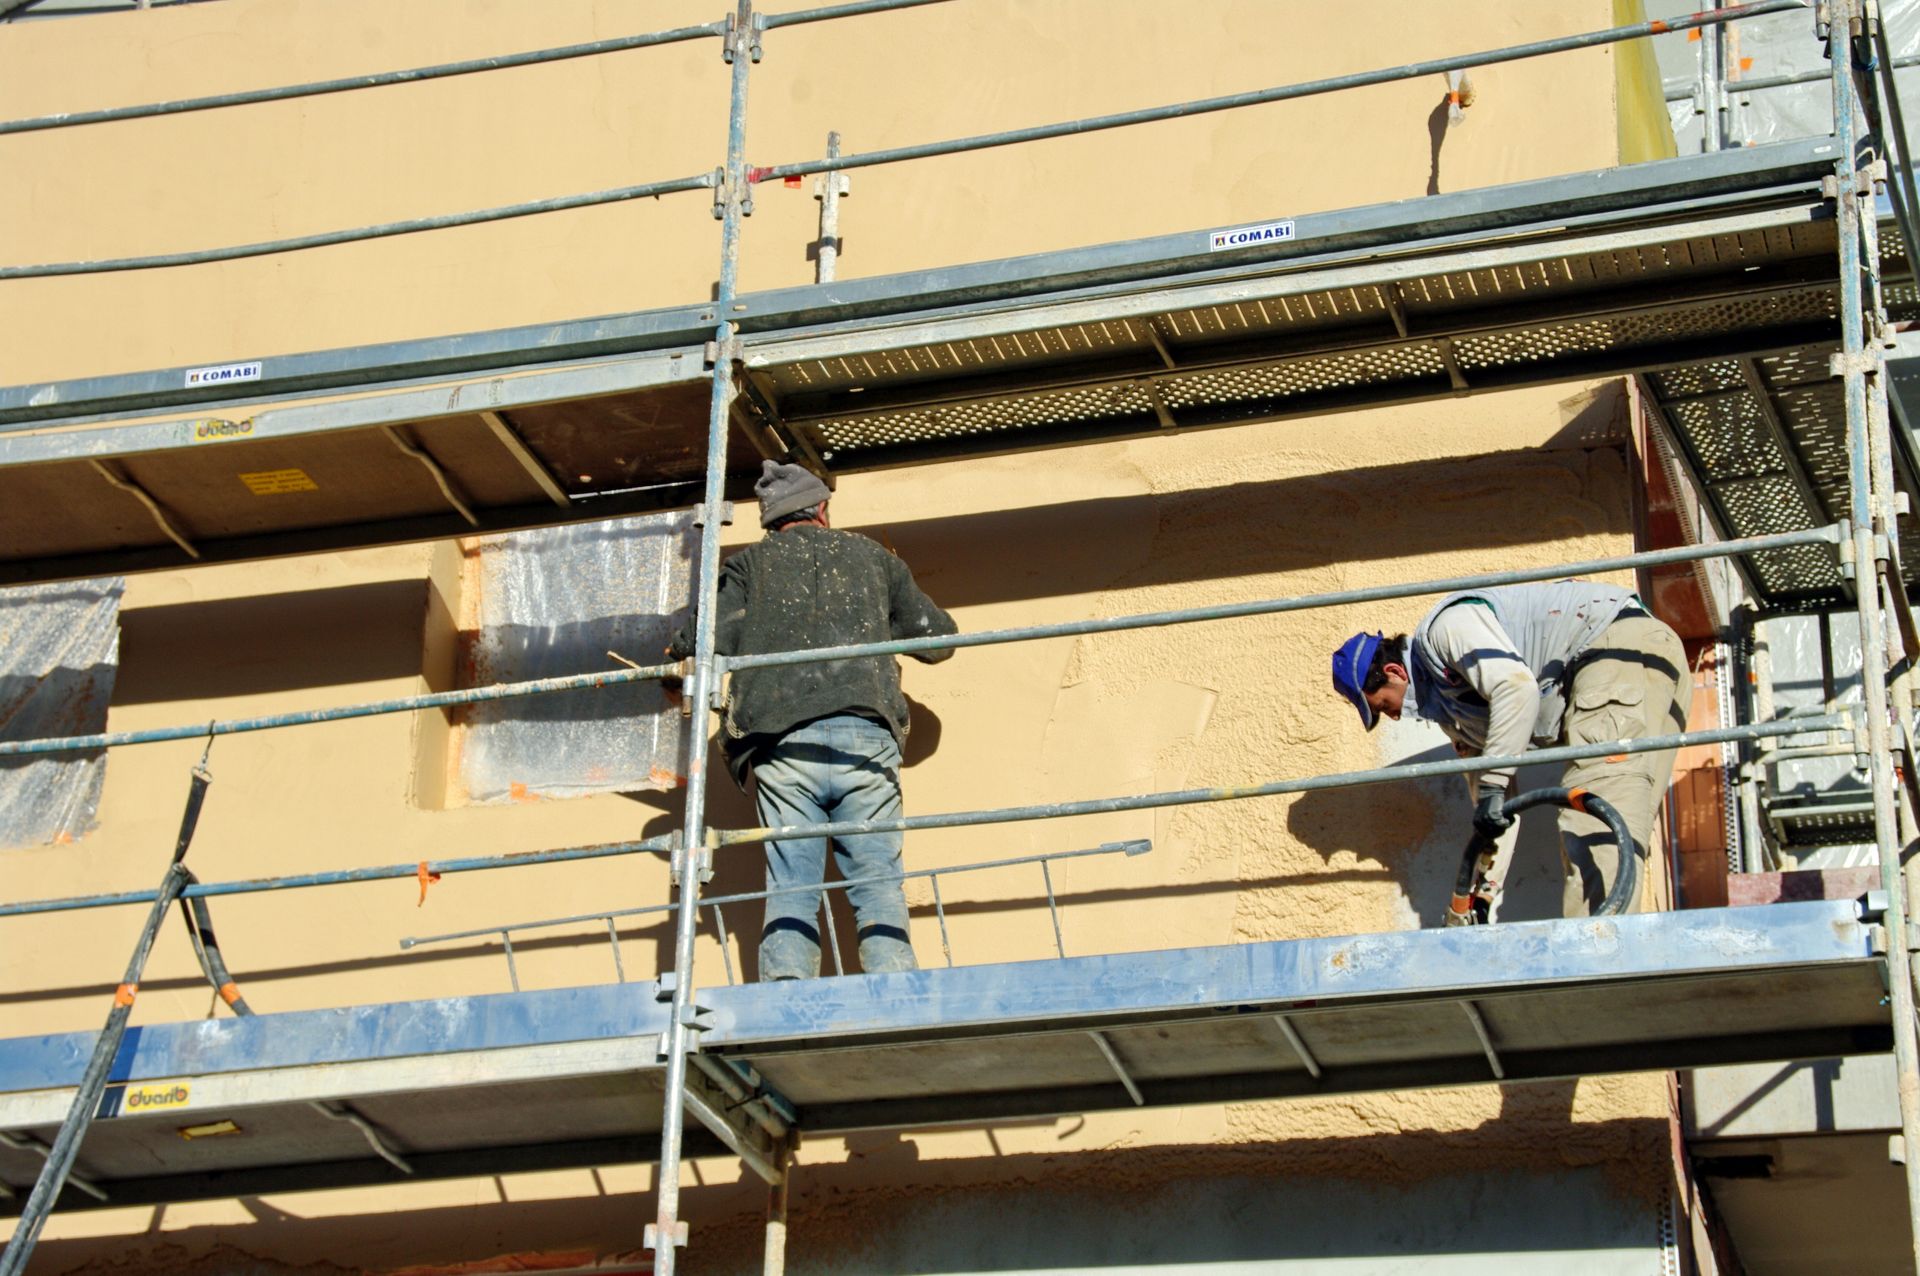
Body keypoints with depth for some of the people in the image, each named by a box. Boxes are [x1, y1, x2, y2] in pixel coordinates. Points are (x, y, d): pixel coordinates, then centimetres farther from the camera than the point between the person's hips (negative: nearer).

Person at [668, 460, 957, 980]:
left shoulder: (749, 564, 18)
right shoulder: (872, 556, 23)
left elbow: (712, 638, 2)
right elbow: (938, 638, 27)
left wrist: (679, 650, 23)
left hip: (781, 743, 0)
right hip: (865, 737, 0)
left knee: (790, 888, -2)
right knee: (879, 885, -1)